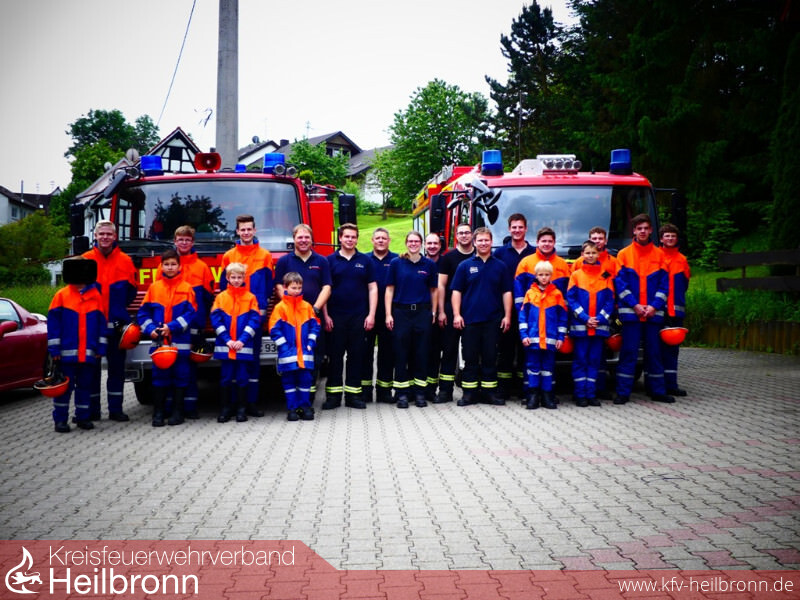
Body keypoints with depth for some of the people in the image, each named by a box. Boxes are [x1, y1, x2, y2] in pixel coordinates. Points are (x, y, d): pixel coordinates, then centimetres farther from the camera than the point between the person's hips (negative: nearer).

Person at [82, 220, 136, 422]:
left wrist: (119, 306, 3)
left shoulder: (125, 260, 6)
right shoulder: (85, 259, 4)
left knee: (116, 367, 5)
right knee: (92, 367, 5)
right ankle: (92, 410, 13)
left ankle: (116, 409, 12)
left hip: (116, 324, 1)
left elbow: (131, 290, 10)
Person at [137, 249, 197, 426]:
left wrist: (172, 327, -14)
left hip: (180, 341, -1)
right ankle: (158, 413, 11)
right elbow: (143, 312, 7)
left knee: (180, 376, 5)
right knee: (159, 375, 5)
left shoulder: (186, 288, 0)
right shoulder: (154, 287, 6)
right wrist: (150, 329, -9)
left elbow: (191, 313, -6)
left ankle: (177, 412, 15)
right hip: (158, 341, 2)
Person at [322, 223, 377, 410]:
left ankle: (353, 394, 12)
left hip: (359, 317, 1)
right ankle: (333, 394, 8)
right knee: (335, 355, 2)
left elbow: (372, 289, 6)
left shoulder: (365, 260, 7)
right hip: (335, 316, -1)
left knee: (356, 355, 5)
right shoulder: (330, 260, 4)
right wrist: (325, 315, -5)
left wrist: (371, 314, -2)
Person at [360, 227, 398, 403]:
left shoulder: (396, 260, 6)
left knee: (387, 351, 4)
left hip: (388, 314, 0)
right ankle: (365, 388, 11)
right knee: (366, 350, 4)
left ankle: (384, 388, 12)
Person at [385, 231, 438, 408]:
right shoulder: (396, 263, 2)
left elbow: (433, 290, 10)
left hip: (422, 312, 1)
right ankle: (402, 393, 7)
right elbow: (389, 289, 2)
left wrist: (433, 312, 4)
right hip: (401, 312, -1)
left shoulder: (429, 264, 5)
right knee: (401, 353, 1)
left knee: (421, 353, 4)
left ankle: (419, 392, 13)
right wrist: (388, 314, -5)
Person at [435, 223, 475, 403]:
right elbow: (441, 285, 1)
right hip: (451, 309, -1)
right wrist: (441, 311, -6)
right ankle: (445, 390, 3)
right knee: (449, 349, 0)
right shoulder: (448, 257, 4)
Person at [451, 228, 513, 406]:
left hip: (493, 320, 1)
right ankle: (469, 392, 9)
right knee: (470, 357, 3)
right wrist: (456, 315, -6)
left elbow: (507, 292, 8)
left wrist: (507, 316, 0)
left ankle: (489, 391, 12)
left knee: (490, 357, 5)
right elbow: (456, 291, 3)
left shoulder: (500, 266, 8)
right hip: (470, 319, -1)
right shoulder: (465, 266, 5)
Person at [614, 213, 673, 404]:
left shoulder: (659, 254, 9)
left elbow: (664, 283, 6)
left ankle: (657, 391, 18)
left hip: (653, 313, 2)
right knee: (629, 352, -2)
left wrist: (654, 306, -7)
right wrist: (634, 305, -11)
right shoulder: (624, 254, 4)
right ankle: (623, 392, 3)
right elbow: (620, 283, -2)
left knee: (654, 352, 9)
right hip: (630, 312, -2)